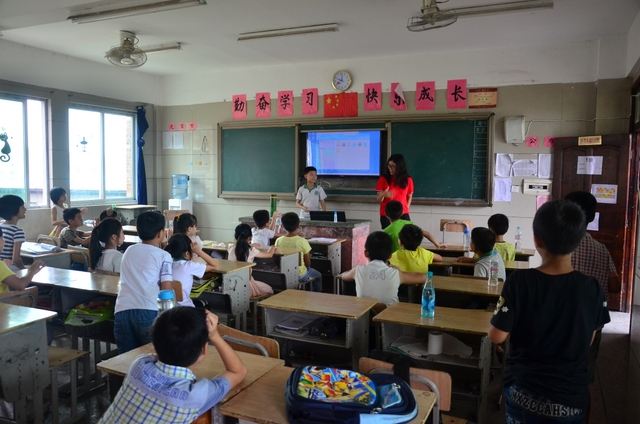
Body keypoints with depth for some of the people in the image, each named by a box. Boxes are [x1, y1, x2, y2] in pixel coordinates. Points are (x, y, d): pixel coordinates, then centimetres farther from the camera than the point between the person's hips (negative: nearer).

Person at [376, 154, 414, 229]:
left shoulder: (408, 180, 2)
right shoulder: (383, 179, -4)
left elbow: (409, 197, 14)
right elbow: (379, 199, -4)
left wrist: (405, 209, 2)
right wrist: (383, 195, -24)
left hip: (403, 215, 1)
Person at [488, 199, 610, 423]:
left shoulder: (518, 282, -19)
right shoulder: (592, 288, -12)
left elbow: (496, 336, -14)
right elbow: (588, 340, 1)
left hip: (523, 392, -1)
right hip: (570, 397, 2)